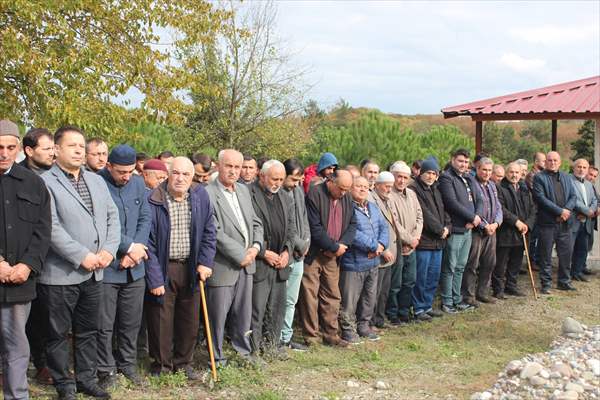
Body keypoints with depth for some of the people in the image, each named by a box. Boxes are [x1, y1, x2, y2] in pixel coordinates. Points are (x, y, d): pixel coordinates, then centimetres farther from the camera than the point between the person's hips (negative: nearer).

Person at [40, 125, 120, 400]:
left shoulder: (97, 180, 12)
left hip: (94, 273, 6)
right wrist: (82, 256, -19)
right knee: (59, 334, 6)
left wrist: (108, 250, -6)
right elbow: (51, 227, -17)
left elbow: (112, 216, 9)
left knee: (88, 331, 15)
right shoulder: (45, 182, -8)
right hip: (60, 274, -6)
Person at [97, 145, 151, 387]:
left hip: (134, 267, 5)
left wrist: (134, 250, -8)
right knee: (104, 324, 3)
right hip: (105, 267, -5)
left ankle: (127, 364, 28)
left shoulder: (138, 184, 7)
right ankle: (106, 370, 16)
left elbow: (145, 219, 6)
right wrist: (130, 247, -13)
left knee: (131, 322, 13)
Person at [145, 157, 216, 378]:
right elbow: (148, 243, -11)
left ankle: (183, 363, 28)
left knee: (190, 320, 12)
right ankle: (161, 365, 21)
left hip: (191, 268, 4)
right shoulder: (154, 201, -12)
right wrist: (155, 279, -14)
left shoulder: (200, 196, 0)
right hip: (163, 268, -4)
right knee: (161, 321, 4)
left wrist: (205, 262, -4)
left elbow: (209, 232, 7)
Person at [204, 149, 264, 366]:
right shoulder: (208, 194, -15)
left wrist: (256, 246, -1)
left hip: (246, 265, 7)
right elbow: (216, 233, -19)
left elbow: (256, 222, 16)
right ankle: (217, 359, 18)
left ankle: (243, 350, 32)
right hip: (223, 266, -7)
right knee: (218, 316, 4)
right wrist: (241, 255, -15)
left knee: (243, 313, 17)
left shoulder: (243, 190, 11)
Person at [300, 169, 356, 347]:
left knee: (332, 296, 10)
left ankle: (331, 334, 19)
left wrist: (342, 244, -9)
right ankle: (310, 337, 6)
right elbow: (315, 228, -18)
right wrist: (334, 247, -14)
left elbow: (352, 224, 9)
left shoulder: (347, 199, 8)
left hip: (332, 256, 6)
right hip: (312, 254, -6)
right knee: (310, 296, -2)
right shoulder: (315, 195, -14)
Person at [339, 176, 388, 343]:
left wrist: (381, 244, -10)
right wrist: (374, 246, -18)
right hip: (353, 262, -8)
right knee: (349, 299, 0)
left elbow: (384, 227, 10)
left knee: (370, 297, 17)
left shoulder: (373, 207, 15)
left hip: (373, 262, 8)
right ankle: (348, 329, 11)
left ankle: (364, 325, 30)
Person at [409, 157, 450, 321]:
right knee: (421, 278, -3)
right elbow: (424, 214, -17)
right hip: (423, 241, -8)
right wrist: (439, 229, -13)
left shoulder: (436, 190, 17)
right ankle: (419, 309, 7)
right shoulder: (414, 189, -11)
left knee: (434, 277, 14)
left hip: (438, 241, 9)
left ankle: (428, 306, 24)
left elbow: (444, 211, 17)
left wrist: (447, 227, -1)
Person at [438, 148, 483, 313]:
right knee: (450, 268, -1)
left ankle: (457, 299, 22)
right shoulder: (446, 178, -10)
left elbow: (478, 200, 12)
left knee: (460, 267, 14)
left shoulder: (469, 179, 16)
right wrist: (473, 217, -14)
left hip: (468, 229, 8)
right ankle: (447, 302, 7)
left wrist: (475, 218, -7)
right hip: (455, 229, -8)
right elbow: (452, 203, -19)